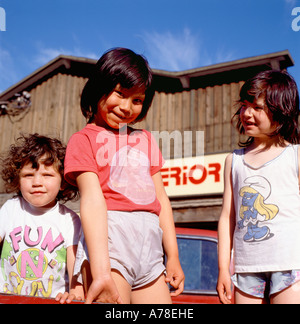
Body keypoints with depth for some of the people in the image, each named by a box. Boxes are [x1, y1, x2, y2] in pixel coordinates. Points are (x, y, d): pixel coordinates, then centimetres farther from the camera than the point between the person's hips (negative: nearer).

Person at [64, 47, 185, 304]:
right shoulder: (84, 139, 3)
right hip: (108, 242, -5)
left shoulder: (146, 140, 21)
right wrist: (101, 272, -21)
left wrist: (173, 256, 16)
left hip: (150, 251, 6)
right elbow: (92, 199, -11)